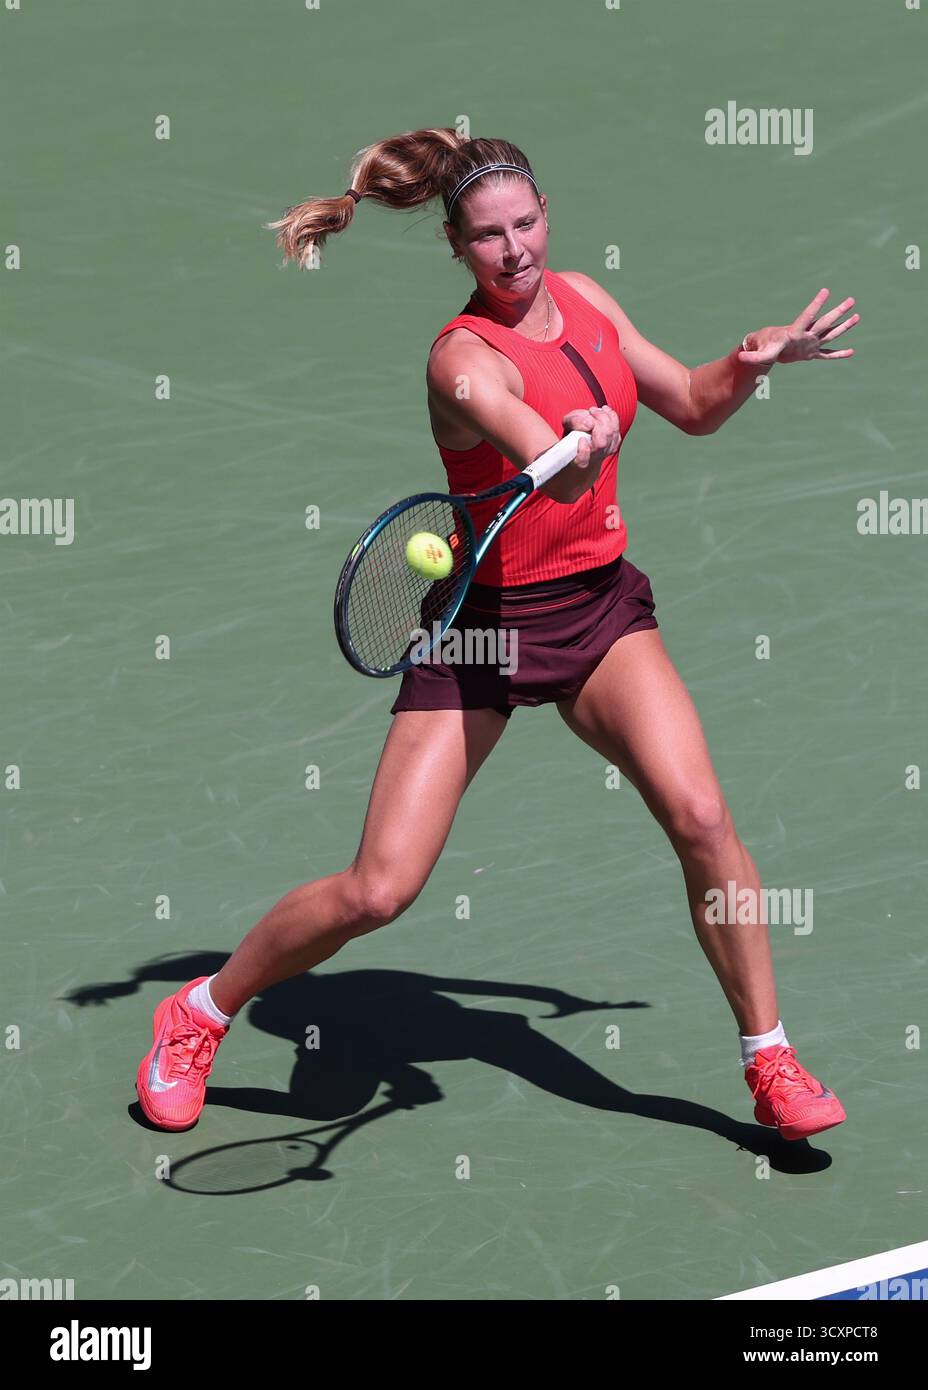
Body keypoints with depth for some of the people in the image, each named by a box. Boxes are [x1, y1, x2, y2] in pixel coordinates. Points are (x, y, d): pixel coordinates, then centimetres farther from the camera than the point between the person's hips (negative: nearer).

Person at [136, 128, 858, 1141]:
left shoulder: (582, 297, 2)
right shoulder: (463, 357, -19)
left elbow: (693, 406, 14)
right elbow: (552, 476, -35)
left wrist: (753, 360, -5)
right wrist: (579, 448, -57)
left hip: (603, 605, 5)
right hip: (487, 621, -5)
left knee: (699, 815, -17)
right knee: (378, 890, -8)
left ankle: (770, 1063, 0)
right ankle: (197, 1017, 16)